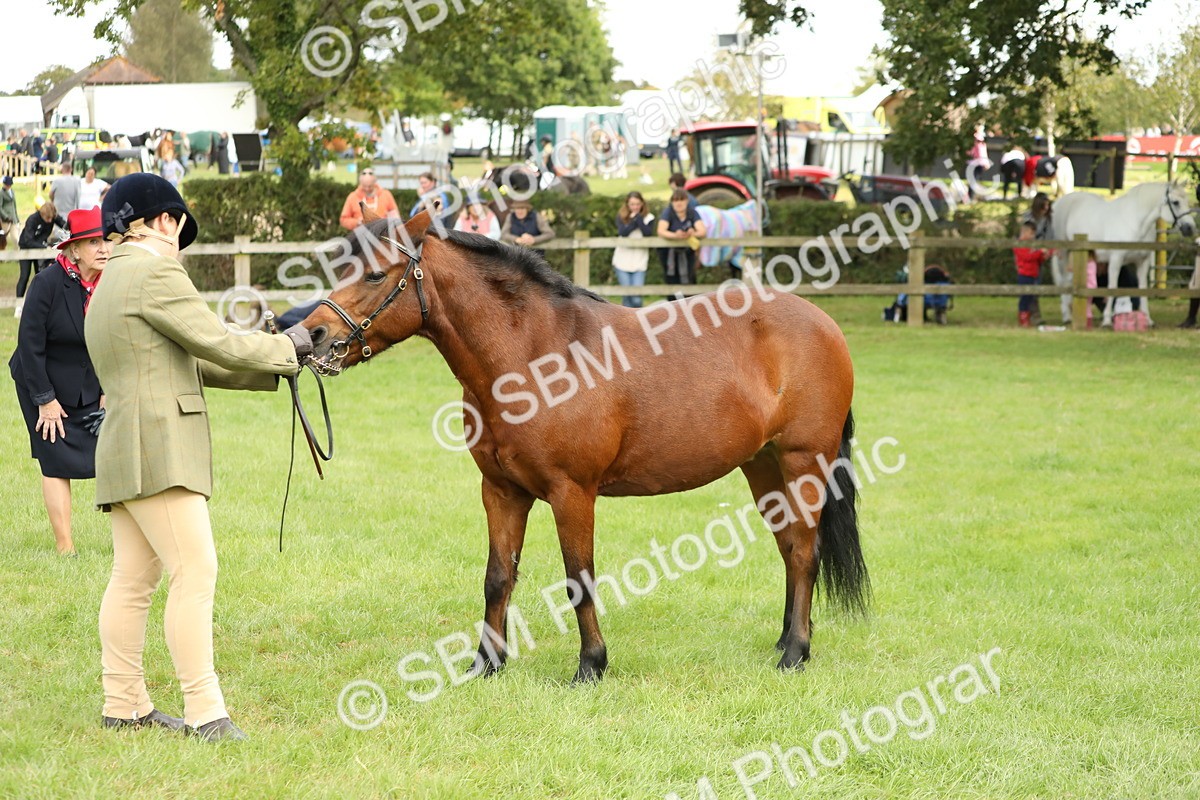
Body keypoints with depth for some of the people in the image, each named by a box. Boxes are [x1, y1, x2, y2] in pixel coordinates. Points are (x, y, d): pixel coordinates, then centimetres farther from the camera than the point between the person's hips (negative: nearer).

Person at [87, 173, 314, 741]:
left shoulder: (109, 285, 22)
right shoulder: (154, 275, -10)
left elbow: (194, 362, 21)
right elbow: (219, 346, -12)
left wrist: (278, 367, 17)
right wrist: (287, 348, 5)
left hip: (123, 454, 10)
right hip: (159, 449, -10)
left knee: (132, 579, 11)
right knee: (195, 572, -11)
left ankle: (124, 704, 14)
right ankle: (204, 710, -13)